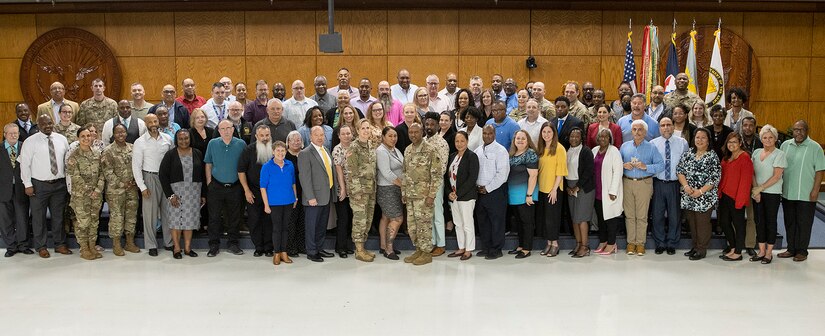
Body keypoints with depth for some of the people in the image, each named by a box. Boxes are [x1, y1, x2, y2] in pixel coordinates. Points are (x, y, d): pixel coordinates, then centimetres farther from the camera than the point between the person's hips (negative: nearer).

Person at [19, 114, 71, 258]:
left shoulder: (62, 139, 4)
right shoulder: (30, 141, -6)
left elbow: (68, 161, 9)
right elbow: (25, 164, -6)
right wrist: (28, 185, -10)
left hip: (59, 184, 3)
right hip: (39, 185, -3)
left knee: (59, 216, 12)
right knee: (39, 217, 6)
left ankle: (60, 244, 25)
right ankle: (41, 247, 19)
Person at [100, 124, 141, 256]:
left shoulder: (132, 148, 8)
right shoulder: (108, 151, -6)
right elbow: (107, 172, -10)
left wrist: (134, 181, -3)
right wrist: (122, 184, -13)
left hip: (132, 188, 5)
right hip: (115, 190, -5)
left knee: (132, 214, 10)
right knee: (116, 216, 0)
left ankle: (130, 242, 22)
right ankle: (116, 245, 11)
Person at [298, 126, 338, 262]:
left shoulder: (326, 150, 12)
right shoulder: (305, 153, -13)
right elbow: (304, 178, -16)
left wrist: (334, 189, 10)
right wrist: (310, 197, -20)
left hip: (327, 196, 8)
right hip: (315, 197, -8)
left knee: (322, 225, 16)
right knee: (312, 225, 4)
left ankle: (319, 249, 28)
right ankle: (311, 252, 14)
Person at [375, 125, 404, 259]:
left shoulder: (396, 150, 13)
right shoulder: (381, 151, -15)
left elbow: (402, 168, 13)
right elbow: (386, 173, -20)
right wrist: (403, 184, -15)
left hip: (396, 188, 8)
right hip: (387, 190, -8)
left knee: (386, 217, 13)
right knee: (397, 219, -9)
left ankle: (384, 246, 20)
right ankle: (388, 250, -2)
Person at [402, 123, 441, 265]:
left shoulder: (431, 150, -10)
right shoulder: (407, 150, 12)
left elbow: (436, 175, -12)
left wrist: (431, 195, -16)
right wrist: (403, 192, 13)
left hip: (424, 194, -7)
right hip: (410, 195, 7)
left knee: (424, 223, -1)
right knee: (411, 224, 11)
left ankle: (427, 252, 11)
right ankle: (419, 249, 25)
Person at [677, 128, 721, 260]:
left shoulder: (712, 157, -6)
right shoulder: (688, 153, 8)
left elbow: (715, 178, -10)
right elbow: (679, 170, 5)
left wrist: (700, 191, -16)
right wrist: (686, 186, -10)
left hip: (704, 197, -4)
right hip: (688, 195, 5)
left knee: (702, 223, 1)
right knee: (692, 222, 12)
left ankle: (702, 250, 12)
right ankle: (695, 246, 26)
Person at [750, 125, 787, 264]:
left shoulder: (779, 154, -7)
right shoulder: (756, 152, 8)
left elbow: (776, 177, -13)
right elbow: (752, 173, 7)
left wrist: (760, 188, -14)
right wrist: (755, 189, -6)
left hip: (772, 193, -5)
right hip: (756, 193, 5)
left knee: (770, 222, 4)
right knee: (759, 221, 8)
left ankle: (769, 252, 12)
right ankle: (761, 251, 17)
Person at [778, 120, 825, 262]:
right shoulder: (785, 145, 7)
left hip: (806, 195, -4)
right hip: (787, 193, 4)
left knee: (804, 224, 3)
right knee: (789, 223, 12)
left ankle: (802, 251, 14)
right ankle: (791, 249, 23)